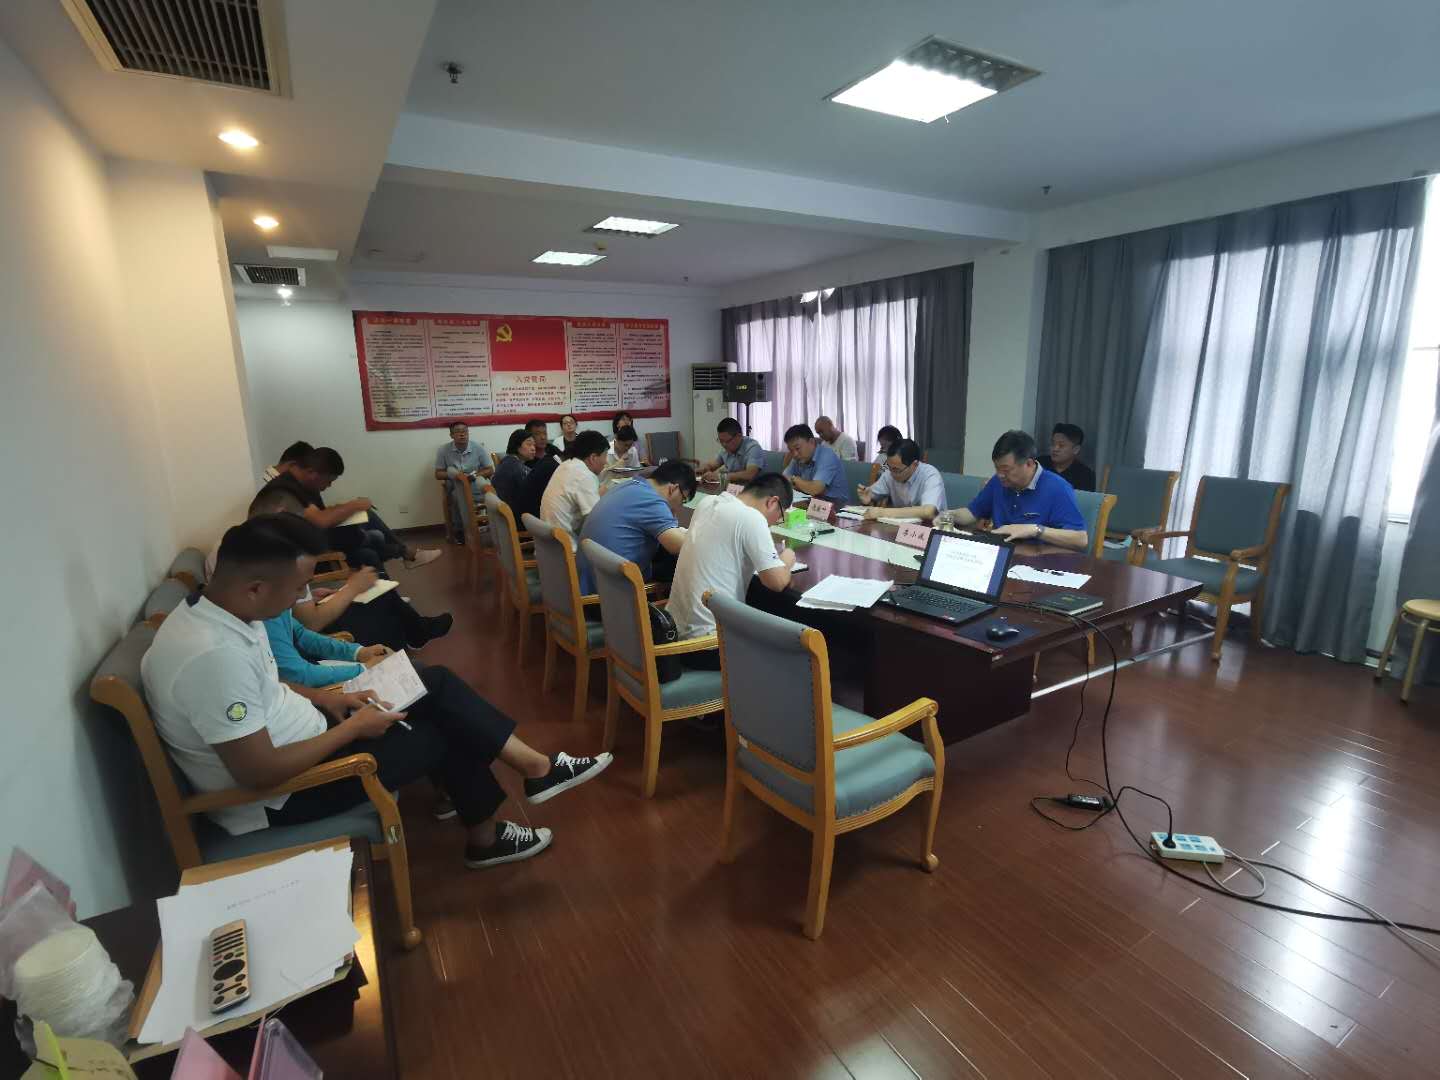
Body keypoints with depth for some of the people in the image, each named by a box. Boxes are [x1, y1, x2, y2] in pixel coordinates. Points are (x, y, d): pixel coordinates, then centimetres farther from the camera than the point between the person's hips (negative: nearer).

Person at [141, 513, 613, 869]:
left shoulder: (217, 611, -2)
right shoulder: (214, 655, -33)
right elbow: (259, 773, -31)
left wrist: (324, 699, 1)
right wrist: (352, 728, -19)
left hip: (291, 738, 9)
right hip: (277, 795, -9)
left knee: (437, 685, 1)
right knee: (443, 731, -2)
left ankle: (536, 766, 8)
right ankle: (485, 837, 22)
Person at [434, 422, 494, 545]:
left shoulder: (478, 448, -1)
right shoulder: (443, 450, 0)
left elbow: (490, 470, 2)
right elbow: (438, 474, 3)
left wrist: (477, 474, -18)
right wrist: (452, 475, -18)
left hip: (475, 489, -1)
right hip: (455, 489, 1)